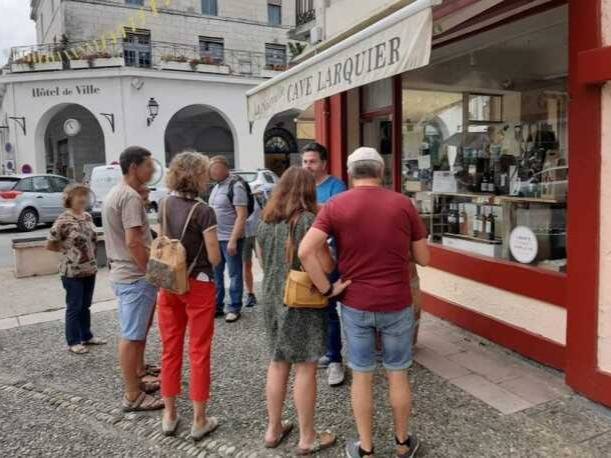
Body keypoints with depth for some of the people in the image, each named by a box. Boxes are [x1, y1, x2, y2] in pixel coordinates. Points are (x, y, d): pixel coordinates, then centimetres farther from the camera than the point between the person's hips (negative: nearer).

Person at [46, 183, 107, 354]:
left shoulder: (88, 217, 4)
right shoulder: (63, 220, -16)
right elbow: (50, 245, -9)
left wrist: (90, 252, 6)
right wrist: (68, 250, -4)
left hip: (90, 269, 6)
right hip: (72, 271, -6)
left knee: (85, 305, 17)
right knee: (74, 307, 5)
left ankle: (86, 336, 30)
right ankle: (73, 342, 17)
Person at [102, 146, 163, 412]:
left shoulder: (115, 193, 15)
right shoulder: (131, 196, -19)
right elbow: (133, 242, -25)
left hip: (123, 273, 11)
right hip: (135, 276, -10)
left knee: (135, 333, 20)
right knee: (132, 336, -2)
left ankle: (137, 379, 33)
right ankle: (133, 396, 9)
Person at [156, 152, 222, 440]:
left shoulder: (164, 206, 2)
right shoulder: (203, 212, -16)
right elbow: (214, 258, -13)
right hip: (198, 286, -5)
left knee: (170, 350, 15)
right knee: (199, 353, 6)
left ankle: (169, 415, 27)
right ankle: (199, 421, 17)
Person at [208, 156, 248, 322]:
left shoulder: (235, 187, -14)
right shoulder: (216, 187, 12)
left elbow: (242, 216, -19)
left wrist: (233, 240, -23)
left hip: (230, 239, -8)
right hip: (215, 238, 8)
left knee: (234, 275, 3)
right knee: (215, 274, 14)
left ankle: (234, 308, 13)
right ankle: (217, 306, 26)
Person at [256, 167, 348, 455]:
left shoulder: (265, 222, 5)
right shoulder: (308, 220, -15)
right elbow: (326, 266, -17)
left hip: (272, 299, 6)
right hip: (303, 302, -6)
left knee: (278, 364, 17)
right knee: (305, 368, 5)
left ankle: (273, 430, 30)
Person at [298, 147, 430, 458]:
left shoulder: (335, 206, -6)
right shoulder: (403, 204, -5)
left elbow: (305, 251, -17)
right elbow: (423, 259, -1)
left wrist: (326, 289, -9)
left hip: (355, 305, 0)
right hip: (397, 304, 0)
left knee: (361, 376, 13)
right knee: (397, 374, 16)